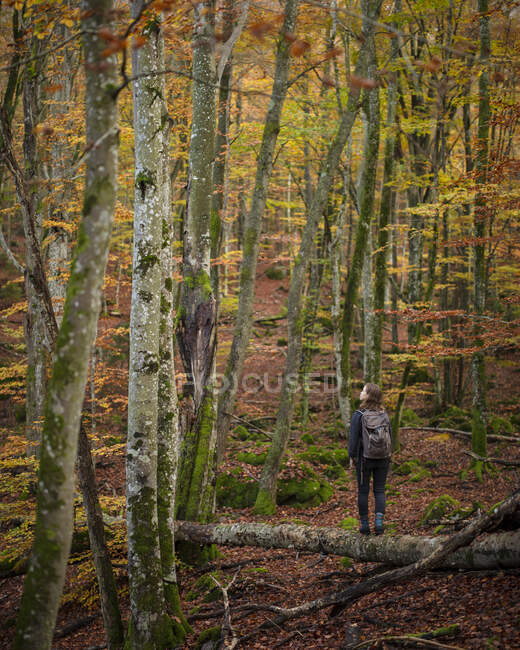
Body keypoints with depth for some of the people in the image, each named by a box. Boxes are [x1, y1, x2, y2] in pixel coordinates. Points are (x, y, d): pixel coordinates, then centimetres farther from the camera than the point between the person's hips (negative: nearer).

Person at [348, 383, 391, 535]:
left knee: (363, 491, 9)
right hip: (383, 459, 3)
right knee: (379, 490, 11)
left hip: (364, 459, -3)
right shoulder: (384, 414, -1)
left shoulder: (358, 415, -14)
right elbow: (390, 436, 4)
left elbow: (353, 438, -12)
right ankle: (379, 521, -2)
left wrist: (352, 456, 2)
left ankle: (364, 524, 12)